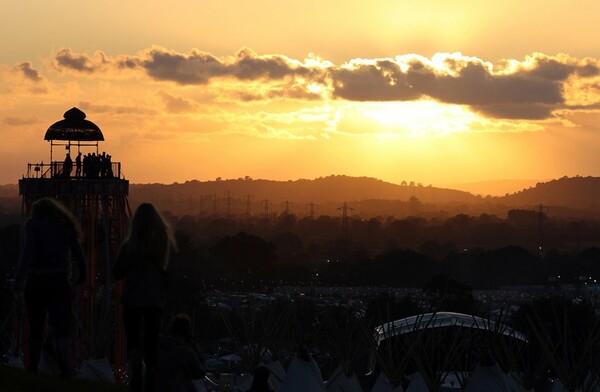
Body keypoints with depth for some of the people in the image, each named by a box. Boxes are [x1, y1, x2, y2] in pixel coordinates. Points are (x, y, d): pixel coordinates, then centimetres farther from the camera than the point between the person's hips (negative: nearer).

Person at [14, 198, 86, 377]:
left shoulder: (34, 225, -3)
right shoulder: (65, 227, 8)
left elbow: (28, 250, -18)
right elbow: (78, 253, 10)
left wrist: (19, 278, -27)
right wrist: (82, 275, 27)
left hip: (36, 281, -2)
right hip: (59, 281, 2)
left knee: (36, 324, 14)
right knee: (61, 325, -3)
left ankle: (33, 366, 22)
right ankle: (66, 366, -20)